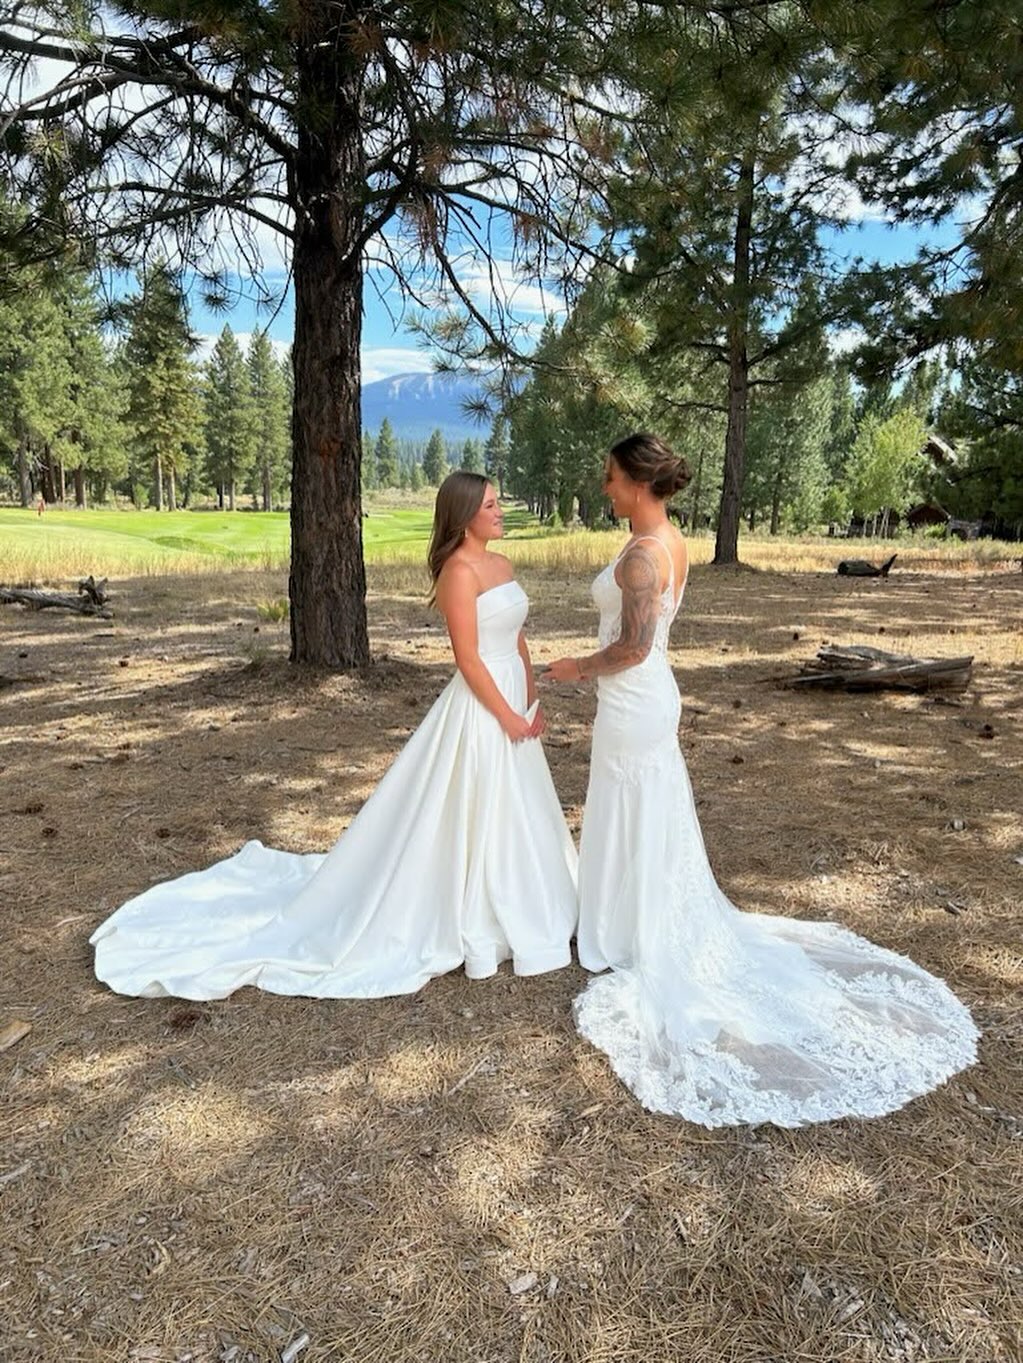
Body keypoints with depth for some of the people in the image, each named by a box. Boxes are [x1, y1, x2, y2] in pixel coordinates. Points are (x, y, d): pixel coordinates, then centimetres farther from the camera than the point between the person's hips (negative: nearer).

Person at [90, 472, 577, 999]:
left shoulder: (501, 565, 11)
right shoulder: (460, 570, -17)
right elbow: (468, 659, -20)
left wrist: (532, 704, 10)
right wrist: (507, 716, -16)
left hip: (509, 703, 9)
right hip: (480, 712, -9)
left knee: (507, 818, 19)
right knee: (474, 819, 2)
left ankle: (501, 910, 36)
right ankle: (472, 926, 18)